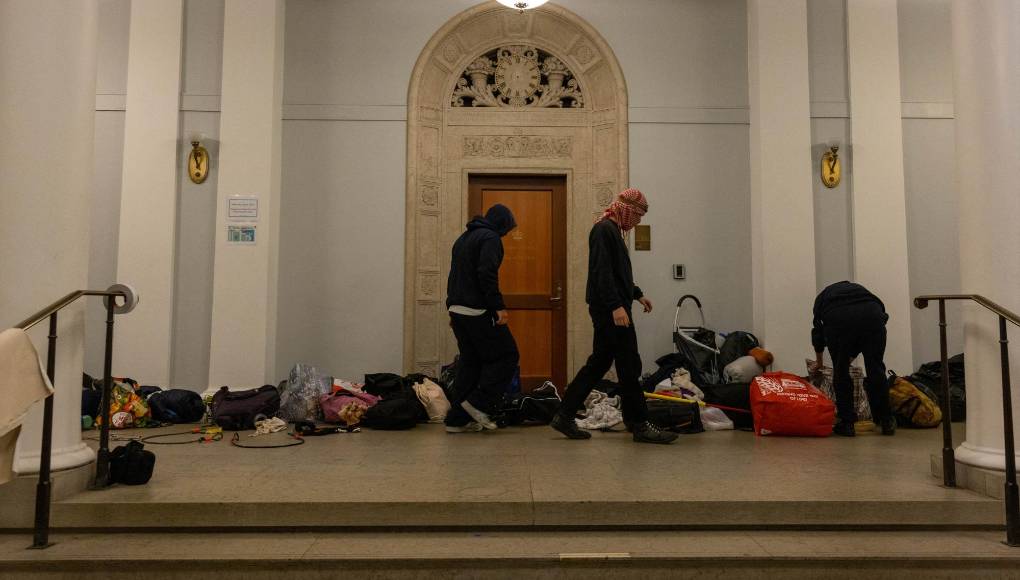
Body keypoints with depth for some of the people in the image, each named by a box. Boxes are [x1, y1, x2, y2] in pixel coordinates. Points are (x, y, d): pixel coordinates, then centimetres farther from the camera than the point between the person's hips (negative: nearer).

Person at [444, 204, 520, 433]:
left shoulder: (464, 238, 22)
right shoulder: (490, 238, -7)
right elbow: (487, 274, -20)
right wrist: (499, 307, -20)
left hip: (457, 309, 9)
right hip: (478, 311, -9)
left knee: (470, 361, 13)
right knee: (507, 355, 1)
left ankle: (458, 419, 11)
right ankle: (479, 404, -6)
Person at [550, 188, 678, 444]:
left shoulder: (612, 230, 20)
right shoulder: (604, 229, -11)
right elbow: (601, 272, -21)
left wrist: (637, 294, 30)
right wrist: (616, 305, -26)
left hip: (609, 310, 10)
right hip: (610, 310, -10)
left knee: (598, 364, 11)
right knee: (629, 366, -4)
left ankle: (565, 416, 15)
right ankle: (639, 425, 4)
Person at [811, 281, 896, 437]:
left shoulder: (823, 296, 36)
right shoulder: (859, 289, 41)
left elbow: (818, 330, 35)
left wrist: (818, 361, 50)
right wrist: (851, 355, 50)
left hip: (838, 318, -2)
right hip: (871, 314, 2)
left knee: (840, 371, 14)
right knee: (875, 369, 16)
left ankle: (846, 423, 16)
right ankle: (886, 422, 24)